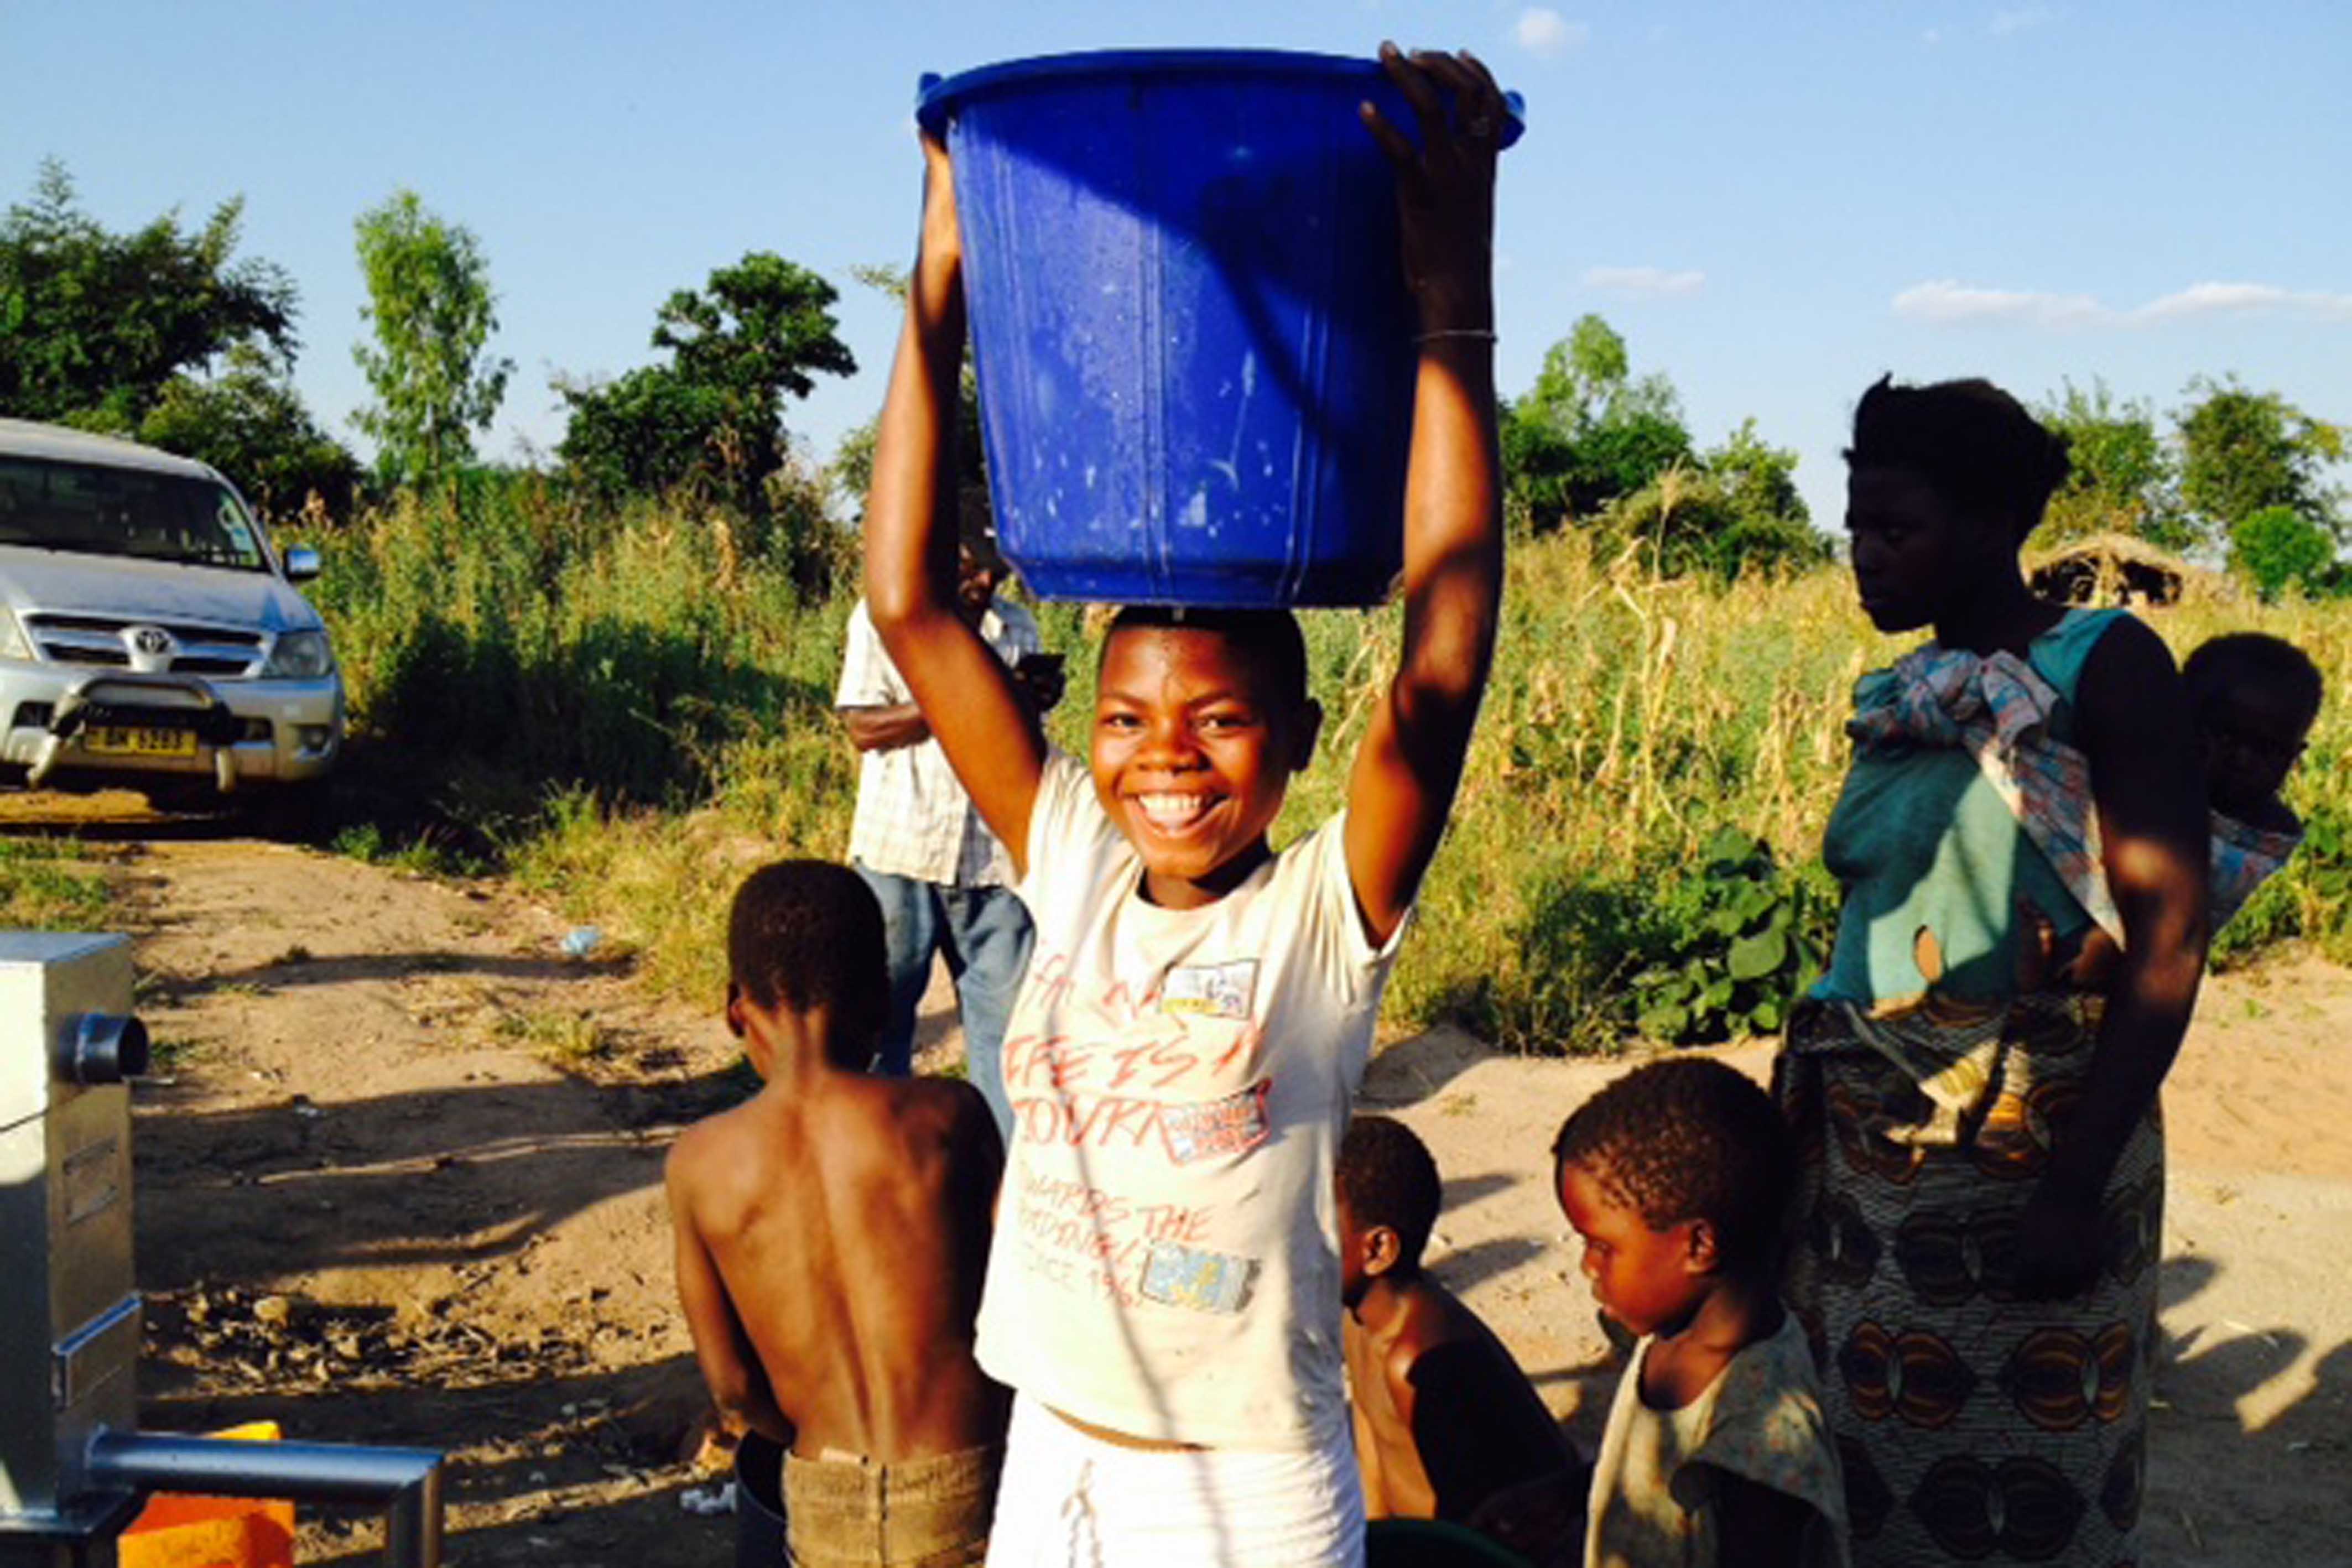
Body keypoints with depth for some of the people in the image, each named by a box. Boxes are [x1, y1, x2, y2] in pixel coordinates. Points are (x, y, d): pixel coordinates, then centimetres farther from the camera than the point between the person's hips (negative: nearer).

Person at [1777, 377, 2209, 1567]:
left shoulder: (2103, 666, -8)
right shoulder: (1901, 697, 10)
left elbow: (2167, 942, -14)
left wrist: (2077, 1185, -19)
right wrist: (1797, 1115, 14)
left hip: (2031, 1151, -6)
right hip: (1869, 1153, 6)